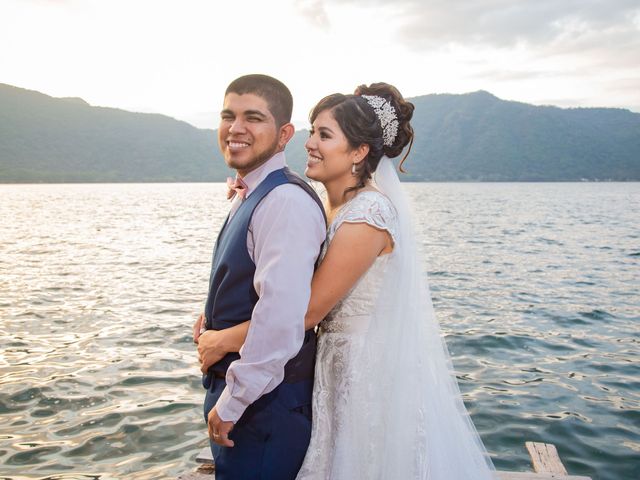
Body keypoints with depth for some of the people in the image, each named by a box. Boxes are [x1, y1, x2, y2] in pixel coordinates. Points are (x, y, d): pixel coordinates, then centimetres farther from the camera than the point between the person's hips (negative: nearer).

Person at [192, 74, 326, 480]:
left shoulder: (287, 202, -23)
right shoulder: (247, 196, 8)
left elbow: (281, 320, -30)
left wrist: (231, 404, -21)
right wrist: (213, 316, 5)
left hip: (267, 401, -9)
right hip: (237, 387, 9)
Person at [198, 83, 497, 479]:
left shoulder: (367, 214, -24)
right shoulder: (333, 206, 4)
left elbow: (307, 312, -22)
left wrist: (223, 340, -13)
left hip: (371, 374, -8)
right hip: (339, 363, 8)